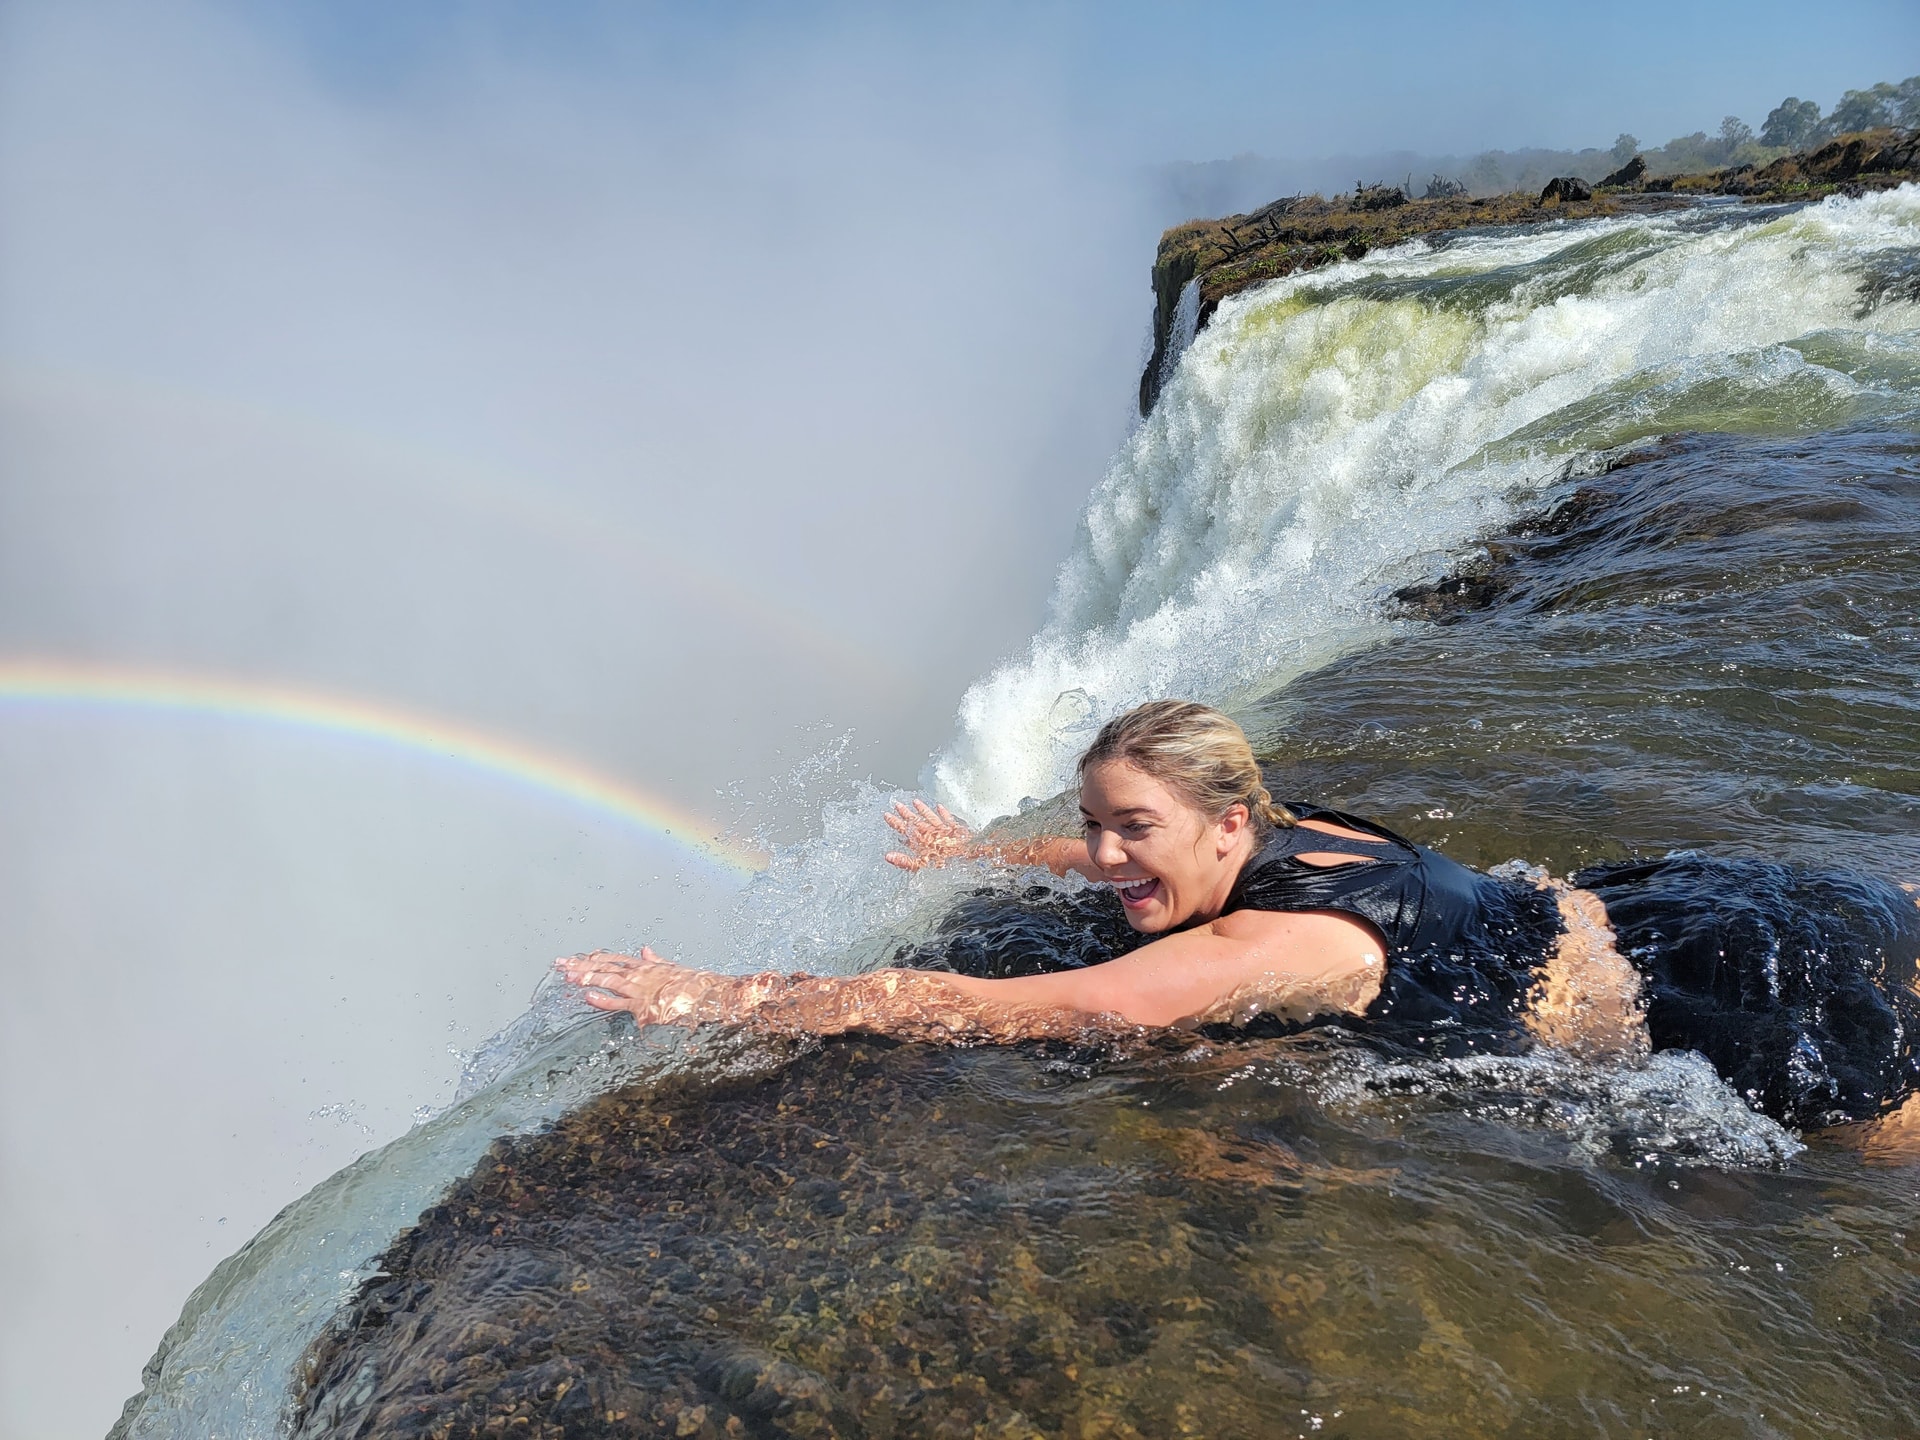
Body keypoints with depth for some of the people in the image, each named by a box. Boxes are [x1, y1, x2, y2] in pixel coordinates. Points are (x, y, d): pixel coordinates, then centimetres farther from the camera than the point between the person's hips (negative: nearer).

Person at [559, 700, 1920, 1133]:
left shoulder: (1274, 945, -35)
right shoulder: (1283, 833, -10)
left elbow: (998, 1006, -39)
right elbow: (1119, 857, 13)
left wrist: (724, 998, -37)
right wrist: (982, 850, 13)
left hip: (1707, 1010, -7)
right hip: (1609, 910, 8)